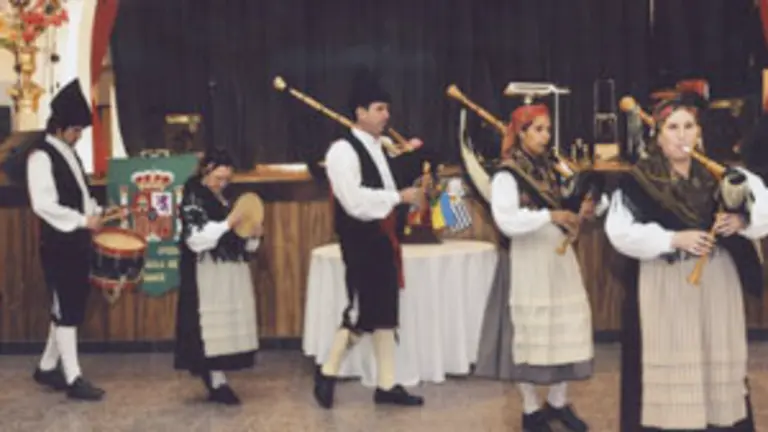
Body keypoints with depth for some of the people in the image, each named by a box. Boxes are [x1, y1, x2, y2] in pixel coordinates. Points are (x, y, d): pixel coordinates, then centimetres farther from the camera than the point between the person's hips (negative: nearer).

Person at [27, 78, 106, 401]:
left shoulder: (70, 154, 14)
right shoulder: (41, 157, -13)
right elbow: (44, 205, -21)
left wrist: (97, 211, 3)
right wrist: (83, 221, -21)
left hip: (78, 242, 9)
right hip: (58, 244, -9)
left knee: (72, 306, 13)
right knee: (67, 309, -4)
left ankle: (47, 367, 25)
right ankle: (73, 379, 1)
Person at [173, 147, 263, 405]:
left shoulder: (227, 198, 14)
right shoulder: (193, 198, -7)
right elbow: (195, 239, -17)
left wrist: (253, 235, 1)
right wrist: (227, 224, -21)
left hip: (233, 271, 7)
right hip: (207, 274, -7)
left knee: (230, 324, 6)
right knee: (211, 325, -7)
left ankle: (216, 381, 13)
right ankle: (217, 383, -5)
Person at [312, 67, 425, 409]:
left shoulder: (378, 147, 13)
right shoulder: (343, 150, -15)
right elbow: (356, 201, -24)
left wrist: (410, 196, 3)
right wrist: (400, 197, -19)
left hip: (382, 238, 9)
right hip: (360, 242, -9)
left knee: (385, 310, 9)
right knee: (362, 310, -6)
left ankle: (386, 385, 15)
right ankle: (327, 373, 12)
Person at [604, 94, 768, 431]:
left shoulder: (719, 173, 3)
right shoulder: (638, 181, -6)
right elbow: (620, 232, -14)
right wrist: (674, 239, -20)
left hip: (718, 280, 3)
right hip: (664, 284, -3)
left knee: (719, 354, 10)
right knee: (670, 357, 0)